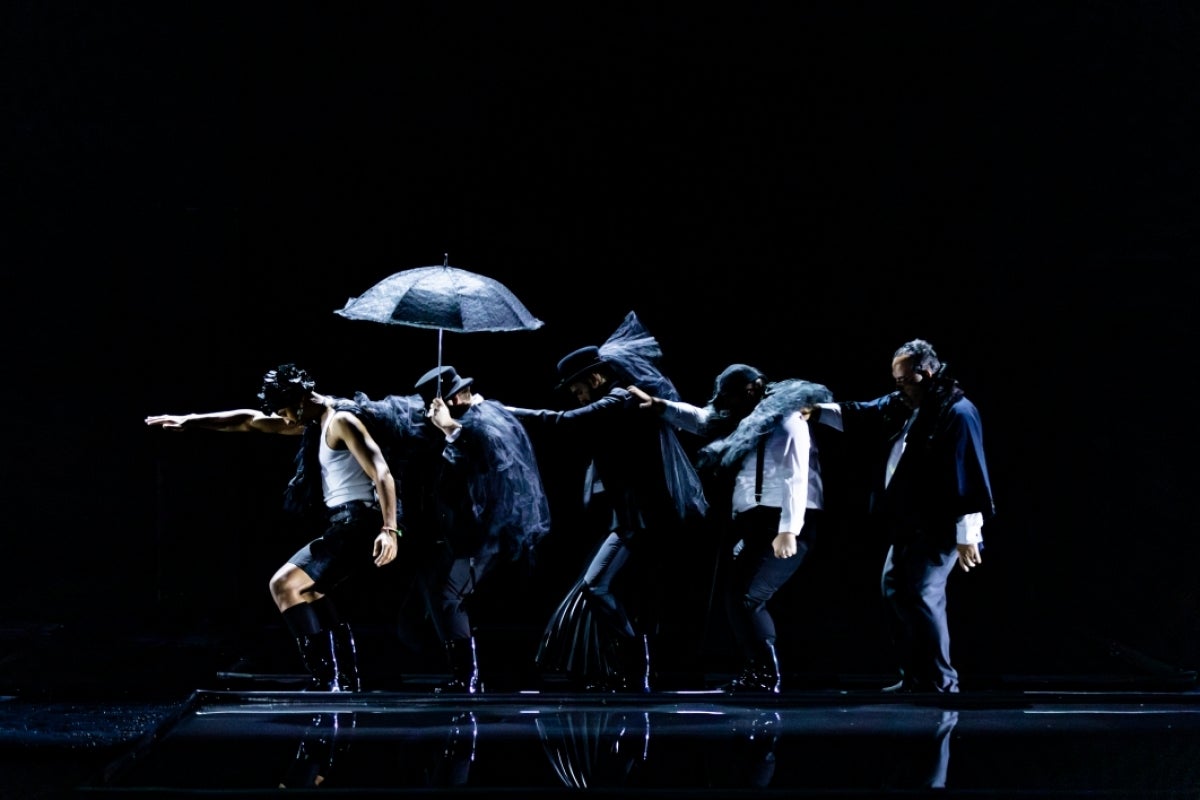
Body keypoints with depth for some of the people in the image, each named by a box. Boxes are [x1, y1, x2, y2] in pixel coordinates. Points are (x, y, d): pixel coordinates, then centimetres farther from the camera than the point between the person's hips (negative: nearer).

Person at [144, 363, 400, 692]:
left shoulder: (341, 421, -12)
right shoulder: (316, 422, 17)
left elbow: (382, 474, -20)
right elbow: (250, 421, 22)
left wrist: (389, 529, -30)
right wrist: (190, 421, 22)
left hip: (355, 523, -10)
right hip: (344, 525, 10)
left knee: (283, 585, -10)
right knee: (308, 590, 19)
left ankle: (325, 677, -13)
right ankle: (345, 681, 14)